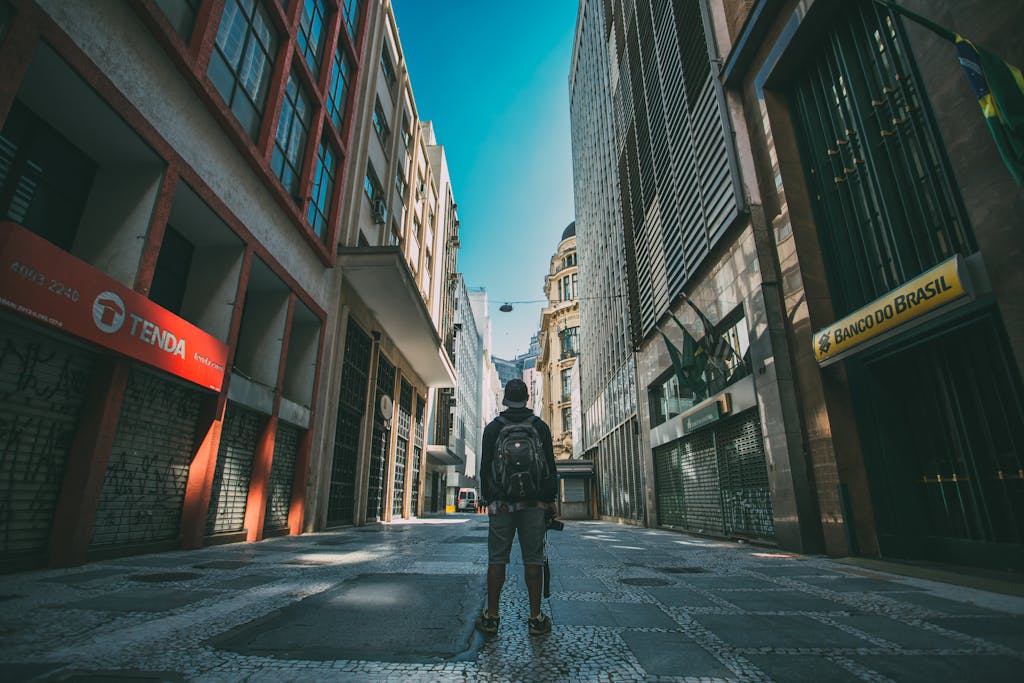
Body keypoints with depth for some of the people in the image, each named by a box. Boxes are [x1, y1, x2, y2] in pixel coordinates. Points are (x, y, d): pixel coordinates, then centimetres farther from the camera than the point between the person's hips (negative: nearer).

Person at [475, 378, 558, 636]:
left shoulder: (492, 428, 4)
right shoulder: (540, 427, 4)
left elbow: (484, 467, 5)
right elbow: (550, 466, 3)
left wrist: (488, 498, 12)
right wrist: (551, 499, 9)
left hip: (500, 503, 0)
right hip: (534, 503, 0)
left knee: (496, 559, 5)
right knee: (533, 559, 4)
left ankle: (491, 617, 10)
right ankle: (536, 618, 9)